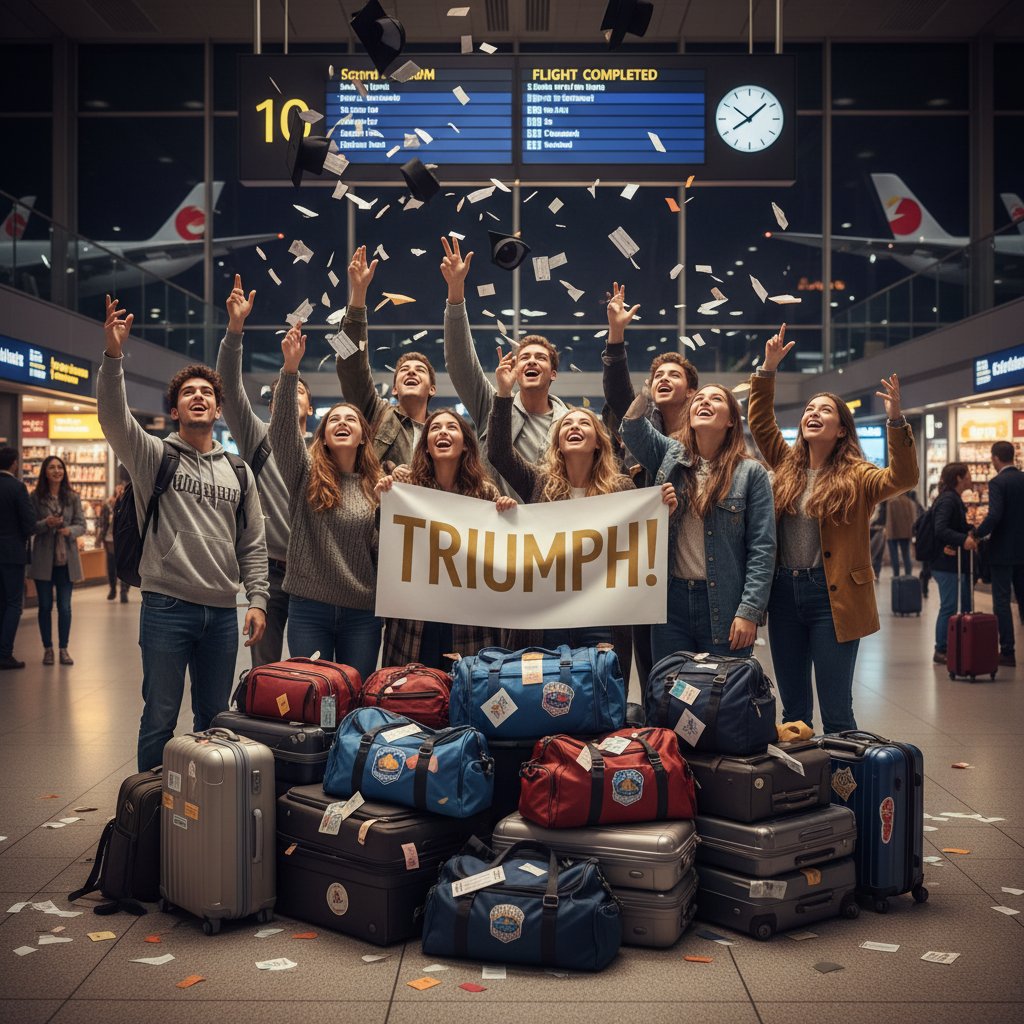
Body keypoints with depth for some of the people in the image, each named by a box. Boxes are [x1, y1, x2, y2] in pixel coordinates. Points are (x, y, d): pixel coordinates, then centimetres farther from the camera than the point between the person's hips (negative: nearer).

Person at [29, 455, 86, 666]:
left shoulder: (73, 497, 2)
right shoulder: (36, 497, -2)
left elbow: (81, 525, 0)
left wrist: (69, 530, -20)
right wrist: (45, 524, -22)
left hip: (66, 559, 1)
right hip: (43, 559, -1)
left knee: (65, 607, 4)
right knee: (45, 606, 7)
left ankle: (63, 649, 14)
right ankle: (48, 649, 18)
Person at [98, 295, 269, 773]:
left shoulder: (238, 472, 12)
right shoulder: (154, 455, 3)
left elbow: (253, 544, 11)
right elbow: (113, 416, -15)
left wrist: (257, 599, 1)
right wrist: (113, 355, -28)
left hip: (222, 613, 4)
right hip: (166, 608, -4)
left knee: (214, 718, 13)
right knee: (160, 719, 2)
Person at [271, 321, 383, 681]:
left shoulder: (376, 486, 6)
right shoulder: (306, 473, 2)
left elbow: (384, 547, 7)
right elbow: (282, 428, -15)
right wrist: (290, 369, -26)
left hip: (362, 611, 1)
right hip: (309, 609, -1)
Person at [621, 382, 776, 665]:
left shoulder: (751, 473, 0)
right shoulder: (669, 455, 10)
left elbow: (761, 548, -4)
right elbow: (632, 423, -5)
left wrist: (749, 611, -12)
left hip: (724, 607, -2)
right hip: (671, 599, 3)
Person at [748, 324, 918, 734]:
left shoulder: (855, 476, -3)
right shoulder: (787, 464, 10)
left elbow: (902, 478, -19)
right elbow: (759, 422, 11)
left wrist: (896, 420, -30)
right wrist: (768, 368, 2)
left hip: (832, 597, -4)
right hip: (785, 593, 4)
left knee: (835, 712, 1)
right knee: (793, 708, 14)